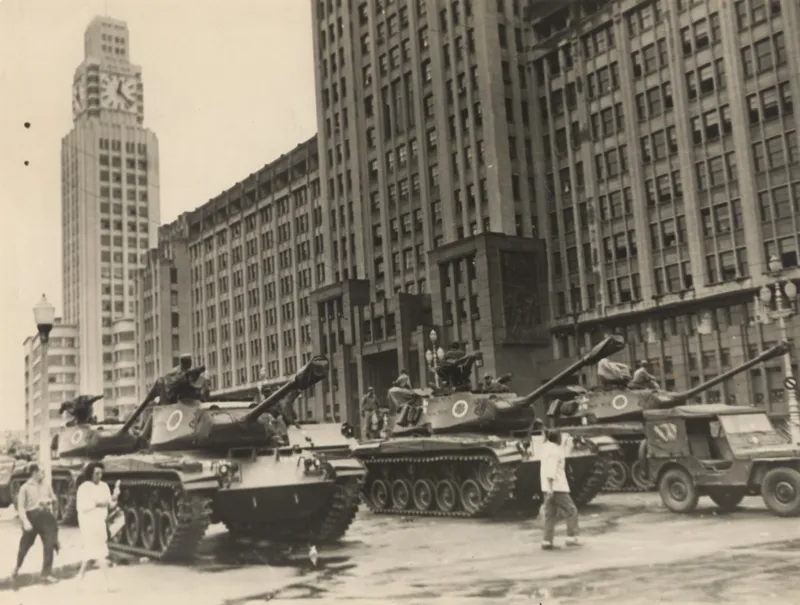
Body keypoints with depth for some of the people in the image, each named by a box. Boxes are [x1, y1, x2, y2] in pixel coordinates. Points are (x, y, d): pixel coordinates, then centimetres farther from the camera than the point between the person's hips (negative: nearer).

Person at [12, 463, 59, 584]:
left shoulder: (47, 485, 5)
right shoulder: (25, 487, -7)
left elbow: (54, 498, 18)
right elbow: (20, 507, -11)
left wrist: (49, 500, -6)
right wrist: (25, 521, -22)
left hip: (46, 516, 3)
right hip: (32, 517, -2)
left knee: (49, 545, -7)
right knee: (25, 545, 13)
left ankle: (46, 573, 0)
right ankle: (17, 568, 39)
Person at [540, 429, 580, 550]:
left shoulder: (547, 447, 11)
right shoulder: (554, 451, -16)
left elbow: (561, 455, 25)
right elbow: (550, 471, -23)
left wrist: (566, 444, 19)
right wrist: (550, 488, -27)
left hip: (549, 487, 9)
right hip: (556, 487, -9)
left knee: (550, 515, 10)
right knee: (571, 511, 3)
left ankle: (547, 541, 8)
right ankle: (571, 538, 2)